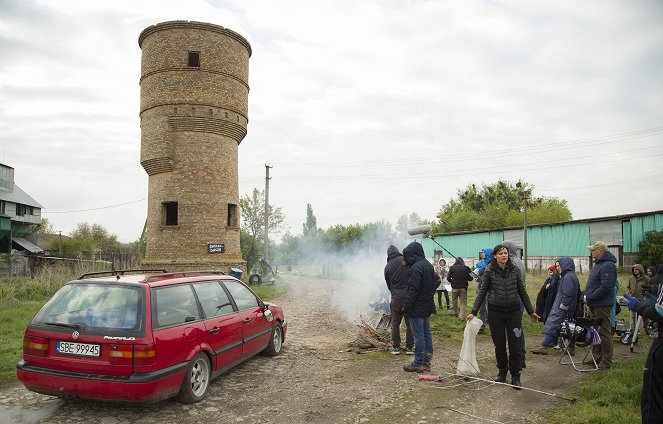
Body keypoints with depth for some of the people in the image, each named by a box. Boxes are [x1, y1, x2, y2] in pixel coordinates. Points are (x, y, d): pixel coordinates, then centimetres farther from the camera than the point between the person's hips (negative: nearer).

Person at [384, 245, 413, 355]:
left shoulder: (387, 267, 4)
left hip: (396, 298, 1)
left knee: (395, 323, 12)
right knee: (410, 323, 8)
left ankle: (395, 347, 15)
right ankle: (409, 347, 13)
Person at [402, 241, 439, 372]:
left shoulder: (416, 268, -21)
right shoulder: (428, 265, 9)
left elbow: (413, 290, -22)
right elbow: (437, 280, 18)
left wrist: (407, 307, -17)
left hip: (417, 308, -9)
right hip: (428, 306, 9)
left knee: (418, 335, -1)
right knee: (427, 333, 14)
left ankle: (418, 363, 7)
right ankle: (427, 361, 23)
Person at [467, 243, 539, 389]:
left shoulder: (515, 270, 0)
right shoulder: (489, 271, -3)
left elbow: (522, 292, 9)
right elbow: (482, 292, 2)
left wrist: (531, 311, 11)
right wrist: (474, 311, -2)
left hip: (514, 311, 1)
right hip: (495, 312, 0)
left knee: (514, 344, 0)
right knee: (499, 344, 8)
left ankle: (515, 376, 12)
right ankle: (502, 372, 25)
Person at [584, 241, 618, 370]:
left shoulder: (608, 265, -17)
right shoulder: (599, 264, 15)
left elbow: (605, 287, -25)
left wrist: (590, 297, -20)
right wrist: (588, 297, 10)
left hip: (602, 305, -10)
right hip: (594, 305, 10)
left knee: (604, 333, -2)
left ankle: (606, 362, 7)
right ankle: (597, 357, 27)